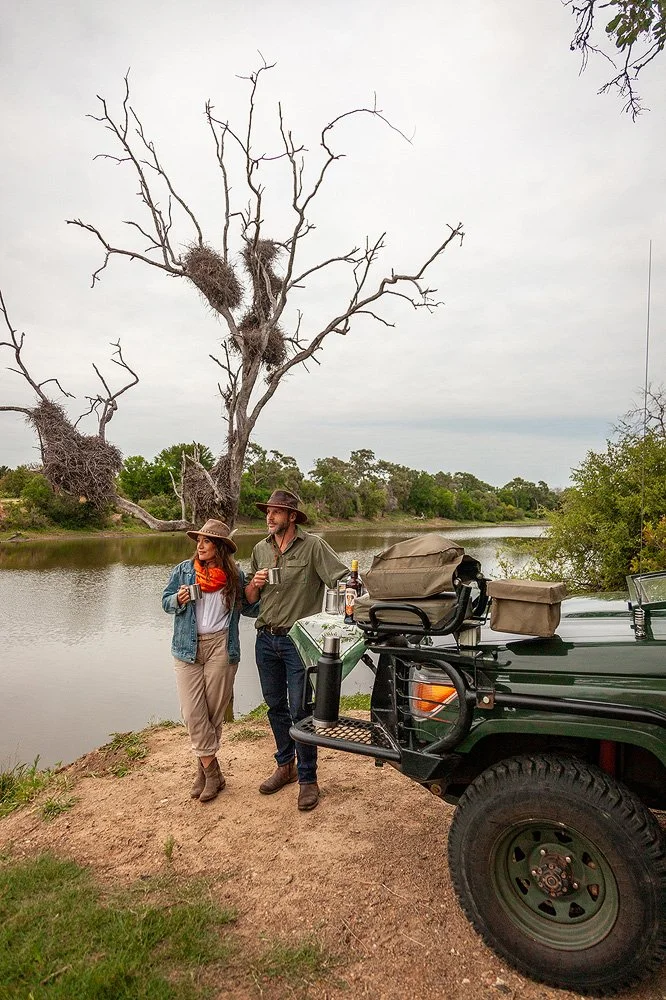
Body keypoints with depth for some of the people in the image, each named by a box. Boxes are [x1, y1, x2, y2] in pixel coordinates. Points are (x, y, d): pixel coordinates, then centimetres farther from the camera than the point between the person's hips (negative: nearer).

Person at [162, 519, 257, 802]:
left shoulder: (235, 574, 1)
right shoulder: (183, 570, 2)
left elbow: (247, 607, 8)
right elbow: (166, 601, 7)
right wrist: (179, 599, -14)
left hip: (221, 646, -1)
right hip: (187, 648, 1)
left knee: (214, 711, 6)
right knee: (193, 712, -2)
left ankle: (204, 768, 22)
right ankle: (213, 773, 11)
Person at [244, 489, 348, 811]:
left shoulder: (313, 546, -10)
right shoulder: (260, 549, 7)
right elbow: (249, 599, 13)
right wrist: (255, 584, -8)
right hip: (266, 639, 6)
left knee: (300, 709, -1)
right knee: (275, 705, 17)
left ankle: (307, 778, 16)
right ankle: (285, 765, 35)